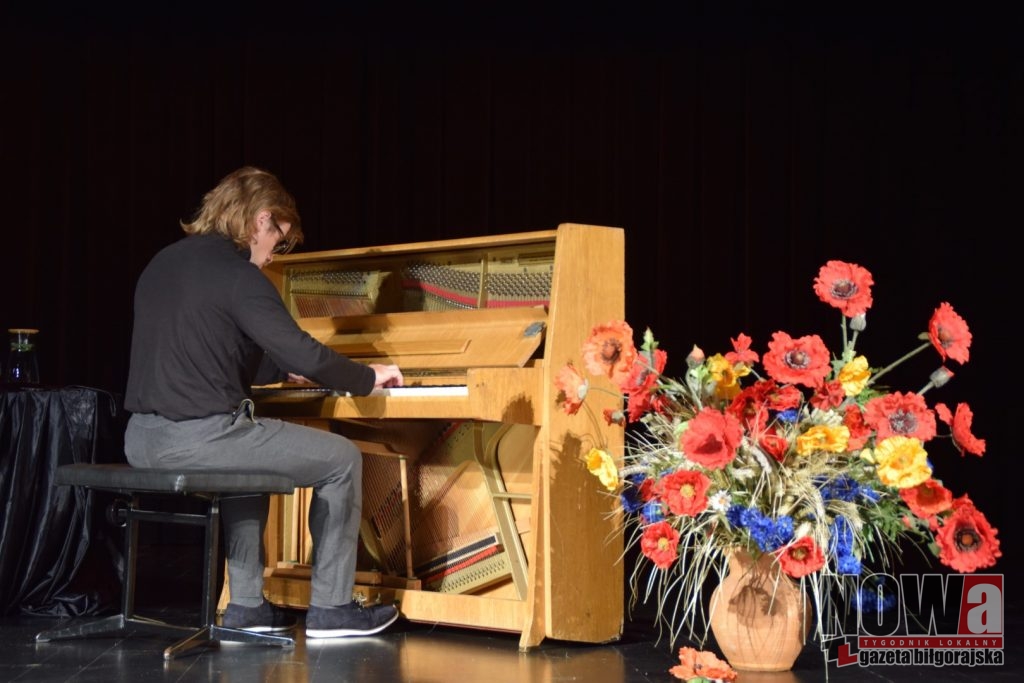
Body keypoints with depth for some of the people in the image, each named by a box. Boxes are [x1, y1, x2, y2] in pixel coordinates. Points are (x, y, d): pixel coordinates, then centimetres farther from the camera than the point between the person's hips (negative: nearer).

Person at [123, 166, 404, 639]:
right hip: (200, 437, -9)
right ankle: (331, 608, 13)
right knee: (343, 460, 8)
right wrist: (367, 377, 3)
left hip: (144, 439, 9)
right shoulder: (238, 274, -10)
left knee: (250, 451, 36)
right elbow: (305, 356, -15)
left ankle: (247, 604, 31)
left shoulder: (163, 264, 16)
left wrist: (282, 370, 34)